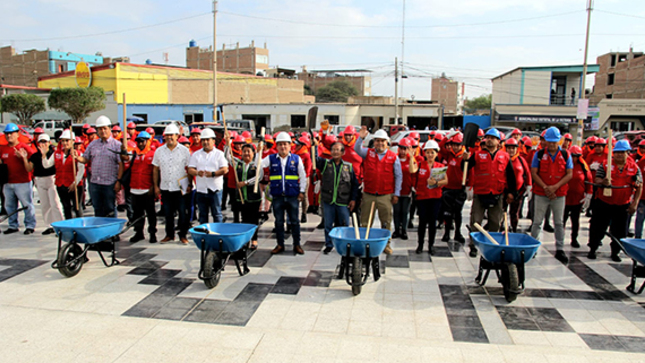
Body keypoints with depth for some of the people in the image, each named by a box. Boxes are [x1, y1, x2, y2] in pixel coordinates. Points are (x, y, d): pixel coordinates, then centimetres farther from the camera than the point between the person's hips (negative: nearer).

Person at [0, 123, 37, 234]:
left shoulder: (25, 147, -5)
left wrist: (23, 157, -21)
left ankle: (30, 225, 9)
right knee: (9, 206, 14)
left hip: (23, 182, -6)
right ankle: (13, 226, 25)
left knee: (27, 205, 0)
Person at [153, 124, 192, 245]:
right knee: (168, 213, 10)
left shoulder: (184, 150, -1)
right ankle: (169, 234, 23)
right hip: (165, 188, 3)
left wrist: (190, 185, -6)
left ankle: (183, 235, 15)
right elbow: (156, 169, 11)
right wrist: (156, 186, 6)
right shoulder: (159, 151, 8)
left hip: (181, 188, -3)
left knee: (183, 213, 2)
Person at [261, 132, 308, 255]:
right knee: (279, 221, 8)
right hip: (277, 196, 1)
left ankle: (297, 245, 17)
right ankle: (280, 245, 20)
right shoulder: (271, 159, 5)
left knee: (294, 221, 6)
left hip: (292, 196, -1)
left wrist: (302, 191, 3)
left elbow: (303, 176, 7)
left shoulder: (296, 159, 3)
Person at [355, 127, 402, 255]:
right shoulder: (368, 153, 6)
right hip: (368, 195, 1)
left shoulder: (393, 157, 1)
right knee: (365, 222, 8)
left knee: (386, 222, 6)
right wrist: (361, 138, -28)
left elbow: (399, 176, 3)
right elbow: (357, 149, -11)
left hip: (386, 196, -1)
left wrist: (396, 194, -1)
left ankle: (386, 244, 19)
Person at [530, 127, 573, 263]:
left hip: (559, 194, 1)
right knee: (537, 221, 5)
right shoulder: (539, 154, 0)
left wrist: (555, 187, -14)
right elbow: (534, 173, -4)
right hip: (541, 193, -1)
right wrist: (545, 187, -14)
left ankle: (560, 249, 16)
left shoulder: (565, 155, 2)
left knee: (559, 223, 7)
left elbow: (569, 174, -1)